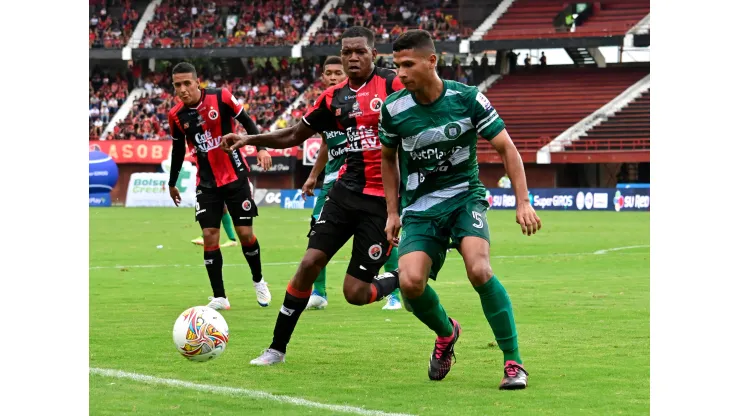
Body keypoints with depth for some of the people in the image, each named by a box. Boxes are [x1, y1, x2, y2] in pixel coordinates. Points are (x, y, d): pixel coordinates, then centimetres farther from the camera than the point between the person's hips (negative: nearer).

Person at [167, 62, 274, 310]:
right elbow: (178, 150, 11)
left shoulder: (221, 97, -14)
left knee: (245, 233, 0)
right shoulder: (176, 116, -5)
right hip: (207, 184, 2)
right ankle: (219, 297, -1)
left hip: (235, 177, -2)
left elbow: (246, 121, -2)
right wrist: (172, 183, 20)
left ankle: (258, 281, 26)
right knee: (209, 236, -6)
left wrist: (261, 148, -15)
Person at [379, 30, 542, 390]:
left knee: (479, 271, -27)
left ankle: (513, 361, -13)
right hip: (419, 208, 2)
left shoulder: (467, 99, -11)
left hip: (464, 197, -2)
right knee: (410, 282, -21)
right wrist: (393, 212, 12)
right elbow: (389, 157, 15)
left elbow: (505, 147, -3)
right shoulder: (393, 109, -6)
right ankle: (446, 333, 14)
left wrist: (523, 202, -11)